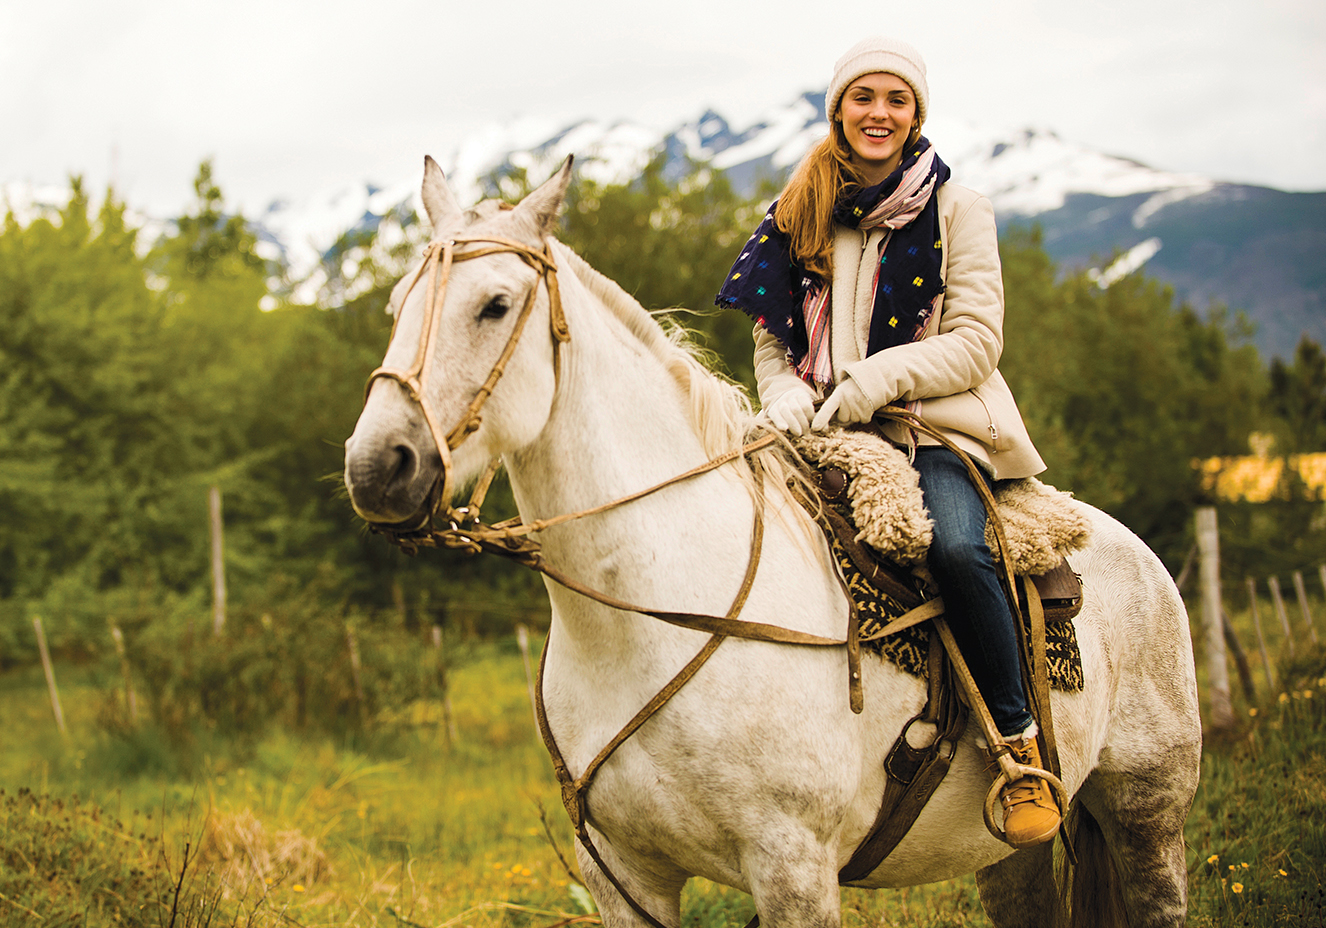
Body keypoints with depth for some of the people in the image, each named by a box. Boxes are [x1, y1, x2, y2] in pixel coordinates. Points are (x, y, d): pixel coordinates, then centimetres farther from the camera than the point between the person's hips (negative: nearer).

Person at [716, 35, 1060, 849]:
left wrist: (881, 378, -17)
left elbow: (978, 341, -2)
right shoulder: (800, 215, 14)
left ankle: (1021, 746, -20)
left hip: (937, 431, -3)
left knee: (955, 545, -34)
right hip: (824, 438, 4)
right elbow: (772, 336, 16)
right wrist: (788, 400, -6)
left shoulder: (955, 209, 5)